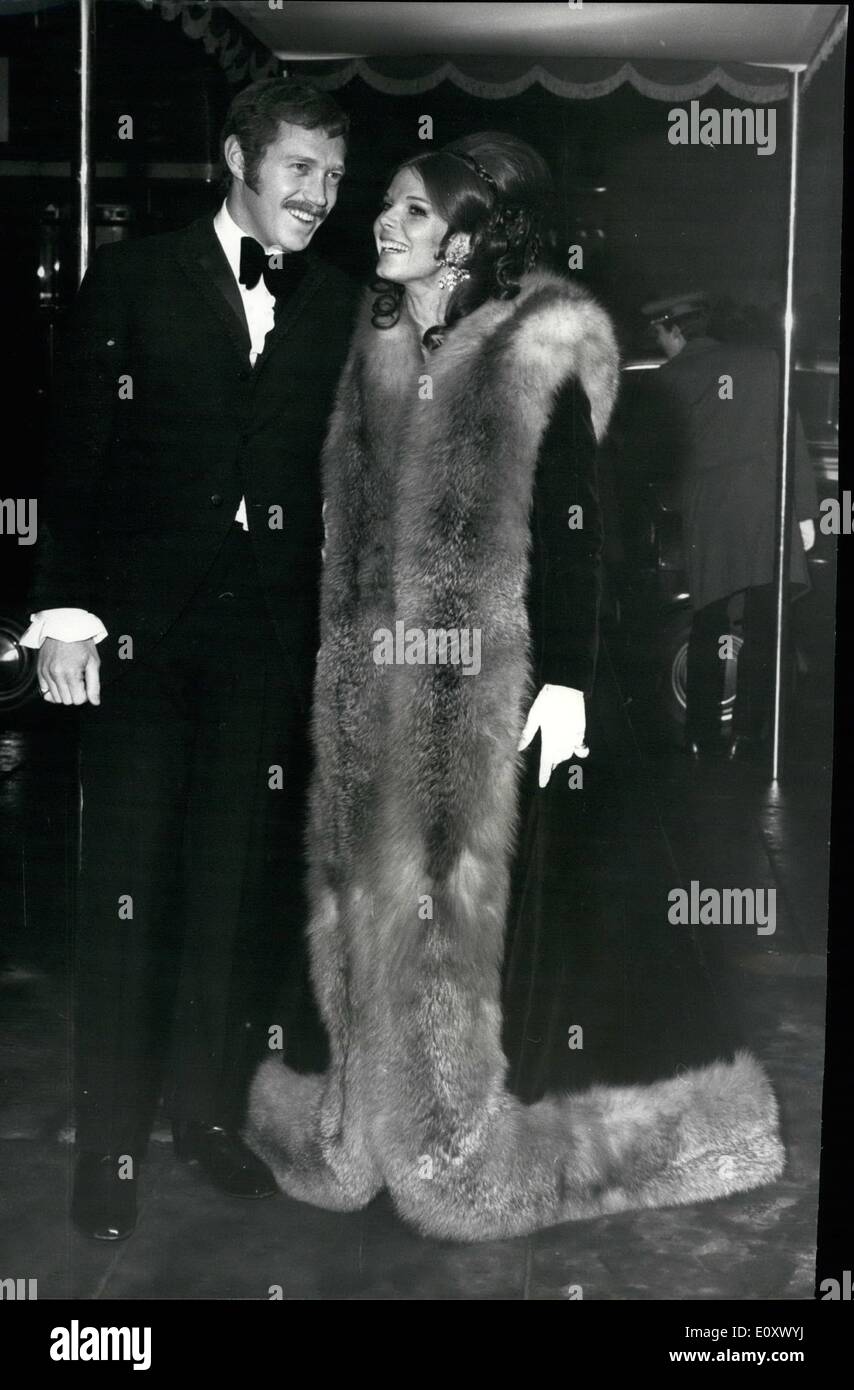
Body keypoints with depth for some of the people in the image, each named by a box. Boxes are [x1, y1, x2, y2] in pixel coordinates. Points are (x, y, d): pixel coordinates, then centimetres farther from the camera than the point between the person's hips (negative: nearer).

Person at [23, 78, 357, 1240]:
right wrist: (65, 612, -9)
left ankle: (207, 1104, 26)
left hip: (274, 640, 2)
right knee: (127, 891, 4)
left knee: (241, 884, 8)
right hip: (142, 633, -2)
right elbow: (77, 454, -1)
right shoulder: (132, 280, 3)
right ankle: (110, 1142, 18)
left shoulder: (337, 307, 9)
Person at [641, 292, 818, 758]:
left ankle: (702, 738, 12)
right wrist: (804, 510, 6)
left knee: (706, 627, 10)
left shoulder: (668, 378, 2)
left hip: (706, 516, 0)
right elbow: (792, 437, 4)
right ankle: (746, 738, 9)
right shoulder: (762, 360, 6)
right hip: (768, 512, 1)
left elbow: (665, 454, 6)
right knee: (762, 629, 7)